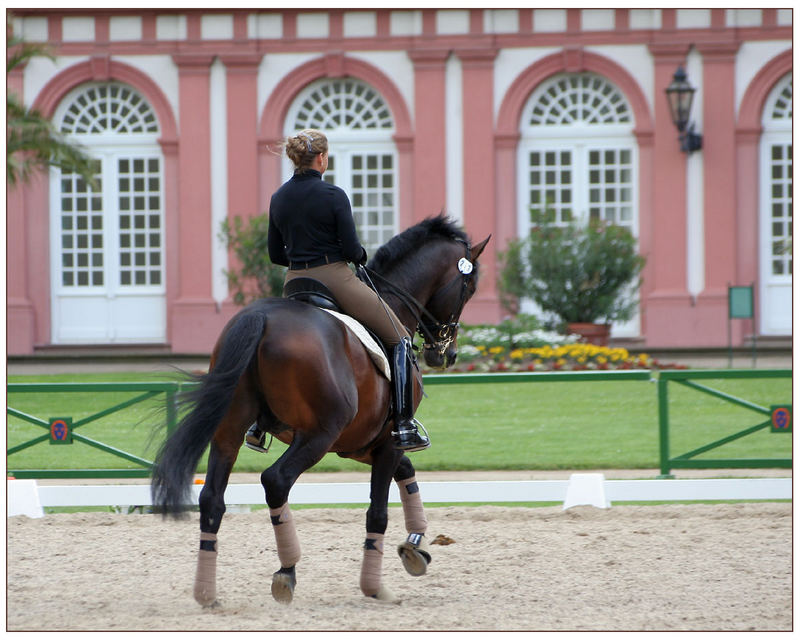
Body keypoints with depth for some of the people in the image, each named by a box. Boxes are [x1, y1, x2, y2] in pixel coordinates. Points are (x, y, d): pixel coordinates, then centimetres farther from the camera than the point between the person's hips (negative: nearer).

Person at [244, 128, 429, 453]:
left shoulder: (278, 198, 5)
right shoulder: (333, 195, -13)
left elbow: (275, 254, 10)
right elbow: (352, 250, -13)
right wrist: (362, 255, 8)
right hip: (335, 279, -6)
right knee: (399, 338, 6)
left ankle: (257, 420, 25)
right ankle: (404, 427, -3)